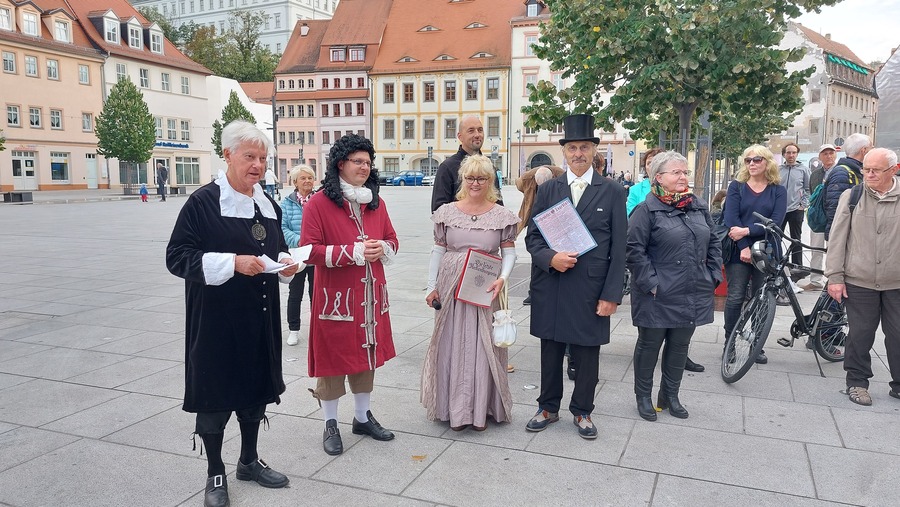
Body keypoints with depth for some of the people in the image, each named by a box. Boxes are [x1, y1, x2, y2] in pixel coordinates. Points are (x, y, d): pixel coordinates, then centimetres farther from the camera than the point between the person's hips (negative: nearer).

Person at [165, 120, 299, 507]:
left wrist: (285, 263, -3)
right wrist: (232, 263, -24)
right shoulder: (203, 202, -11)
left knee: (256, 387, 16)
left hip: (260, 316, 6)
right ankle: (215, 474, 23)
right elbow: (177, 256, -13)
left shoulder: (267, 204, 8)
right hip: (217, 318, -6)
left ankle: (249, 461, 34)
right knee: (215, 392, 5)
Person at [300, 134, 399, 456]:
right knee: (333, 358, 5)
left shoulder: (376, 203, 7)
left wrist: (383, 248, -10)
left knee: (366, 355, 15)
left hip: (370, 295, 6)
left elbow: (392, 239, 14)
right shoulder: (319, 203, -10)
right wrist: (354, 252, -22)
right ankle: (330, 425, 21)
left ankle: (363, 417, 32)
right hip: (335, 296, -5)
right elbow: (309, 250, -13)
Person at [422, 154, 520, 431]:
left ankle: (481, 408, 18)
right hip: (451, 289, 1)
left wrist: (503, 278, -15)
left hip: (485, 291, -1)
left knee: (483, 345, 4)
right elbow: (438, 250, 6)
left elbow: (509, 252, 2)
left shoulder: (501, 216, 0)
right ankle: (456, 407, 19)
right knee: (453, 344, 7)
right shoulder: (447, 212, 2)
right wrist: (431, 286, 2)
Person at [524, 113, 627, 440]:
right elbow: (532, 236, 7)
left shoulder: (613, 192, 0)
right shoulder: (547, 190, 6)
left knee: (587, 353, 9)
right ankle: (548, 407, 29)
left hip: (590, 289, -2)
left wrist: (611, 295, -7)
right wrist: (550, 257, -14)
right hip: (550, 287, 2)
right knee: (550, 351, 12)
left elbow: (618, 249, -2)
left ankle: (582, 411, 27)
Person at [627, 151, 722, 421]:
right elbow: (634, 250, -14)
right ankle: (643, 396, 24)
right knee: (649, 344, 8)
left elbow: (714, 243, 15)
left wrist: (713, 276, 7)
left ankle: (670, 396, 30)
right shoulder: (647, 210, -9)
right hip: (658, 295, -6)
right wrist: (650, 283, -16)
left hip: (693, 294, 6)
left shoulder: (699, 206, 9)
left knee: (680, 346, 15)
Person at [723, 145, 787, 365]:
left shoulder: (778, 191, 8)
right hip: (739, 252, -1)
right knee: (735, 298, -4)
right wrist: (743, 247, -17)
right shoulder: (736, 186, 6)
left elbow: (776, 221, -7)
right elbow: (731, 218, -7)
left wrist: (746, 231, -18)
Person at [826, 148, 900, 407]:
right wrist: (835, 277, -3)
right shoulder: (852, 197, 0)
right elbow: (837, 239, 1)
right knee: (860, 334, 6)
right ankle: (857, 382, 22)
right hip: (859, 281, 0)